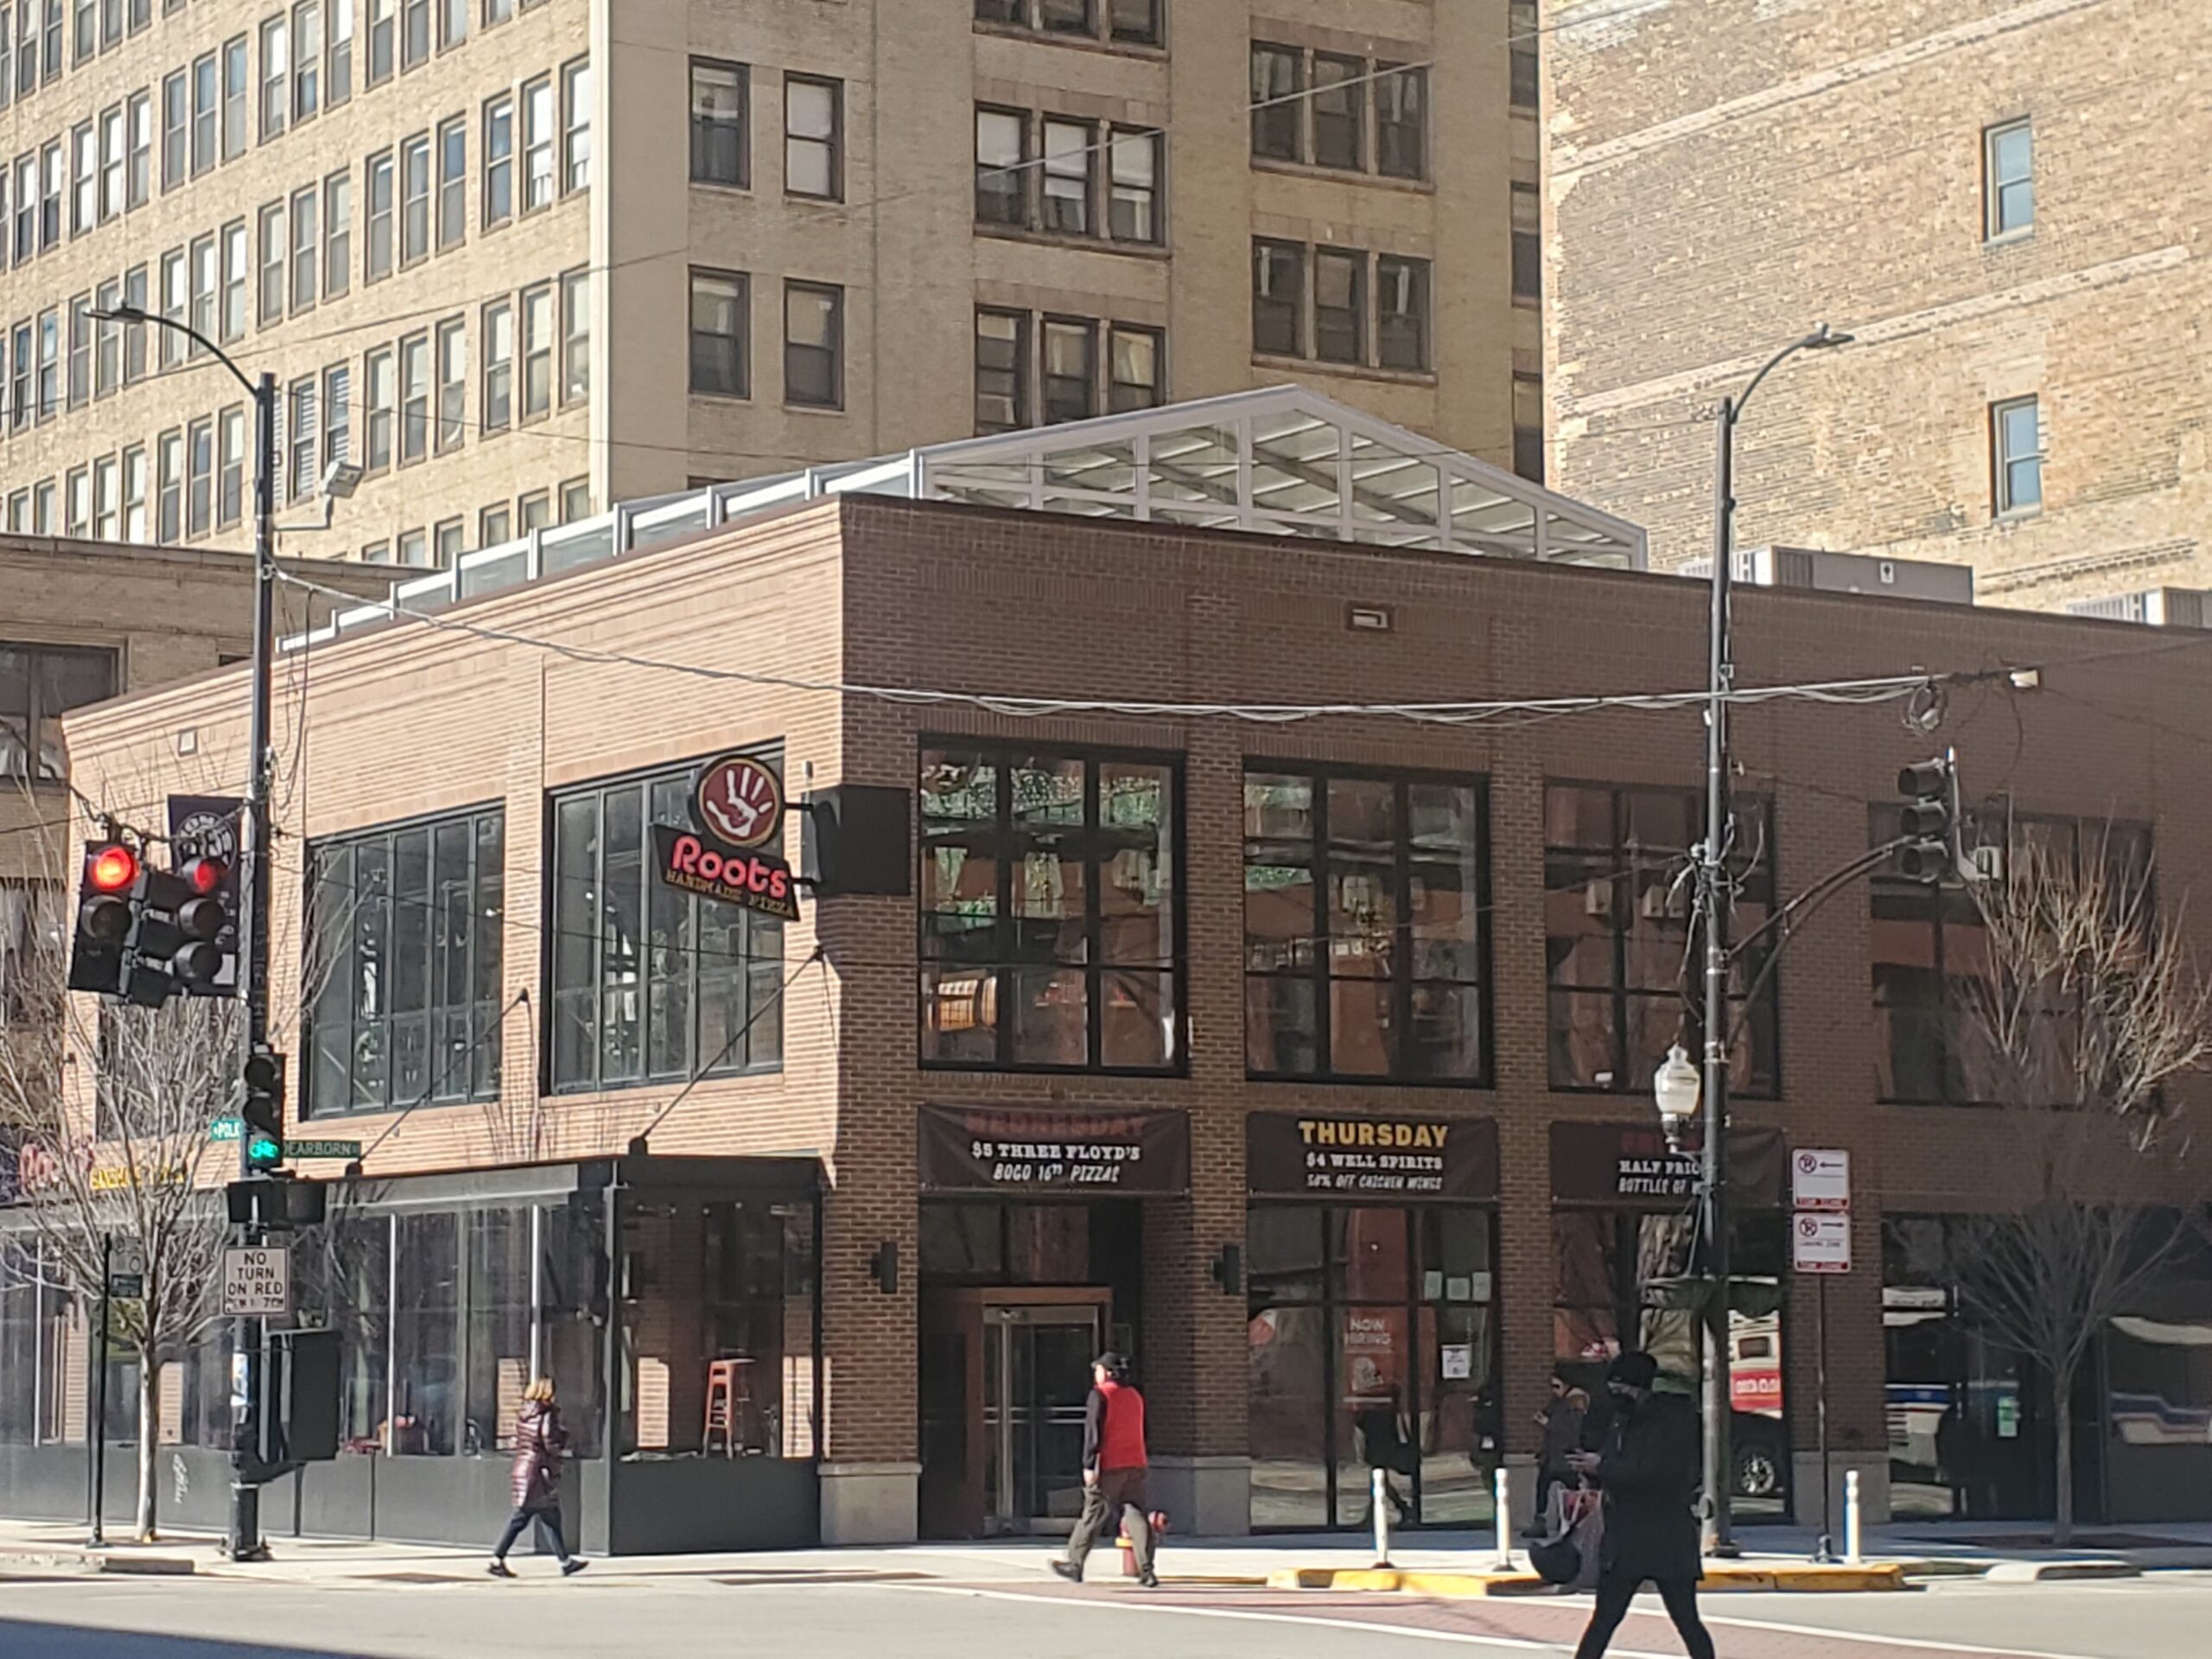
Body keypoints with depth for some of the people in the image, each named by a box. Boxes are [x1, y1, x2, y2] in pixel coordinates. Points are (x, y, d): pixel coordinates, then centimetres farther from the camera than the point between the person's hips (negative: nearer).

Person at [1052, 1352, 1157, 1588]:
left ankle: (1074, 1565, 16)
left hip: (1109, 1467, -5)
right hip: (1135, 1465, 5)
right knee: (1136, 1515, -1)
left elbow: (1093, 1431, -13)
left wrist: (1089, 1465, -15)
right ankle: (1146, 1571, -13)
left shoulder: (1100, 1394, -5)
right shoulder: (1135, 1396, 16)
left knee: (1093, 1515, 5)